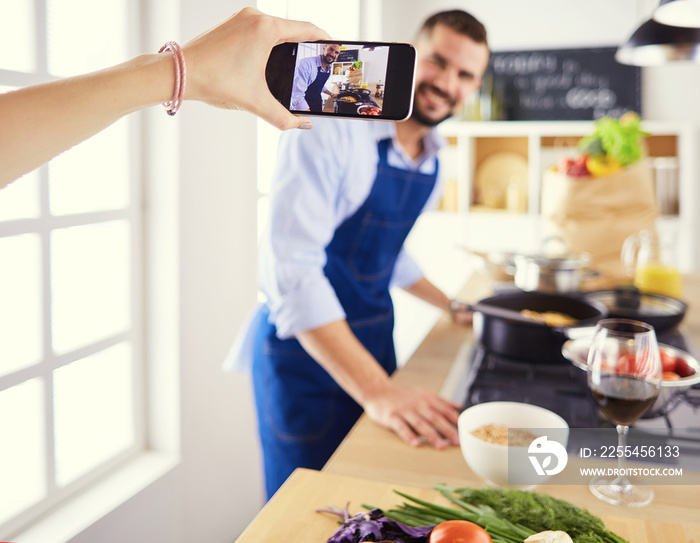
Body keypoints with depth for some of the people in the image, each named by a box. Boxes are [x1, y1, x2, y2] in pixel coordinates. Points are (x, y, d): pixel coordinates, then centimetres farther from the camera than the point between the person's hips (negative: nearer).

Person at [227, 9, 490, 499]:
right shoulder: (328, 129, -20)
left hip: (373, 343, 7)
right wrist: (376, 389, -33)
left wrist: (452, 307, 23)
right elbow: (293, 269, -28)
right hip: (305, 352, -7)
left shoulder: (431, 163, 5)